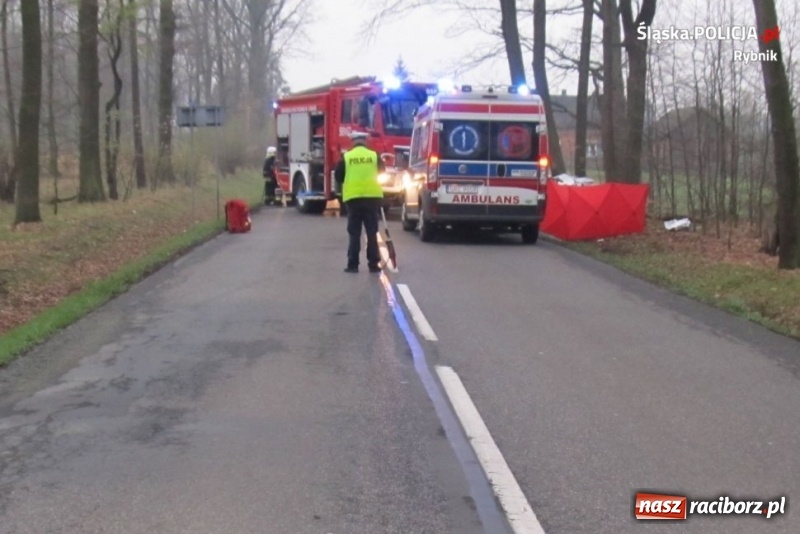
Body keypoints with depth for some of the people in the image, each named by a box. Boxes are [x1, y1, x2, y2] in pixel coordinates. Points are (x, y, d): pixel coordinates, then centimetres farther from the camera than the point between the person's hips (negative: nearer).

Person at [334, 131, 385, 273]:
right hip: (372, 197, 0)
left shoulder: (346, 157, 0)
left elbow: (338, 177, 5)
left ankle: (352, 264, 3)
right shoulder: (374, 155, 1)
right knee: (372, 232, 6)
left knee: (354, 233, 5)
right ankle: (373, 264, 6)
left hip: (353, 198, 0)